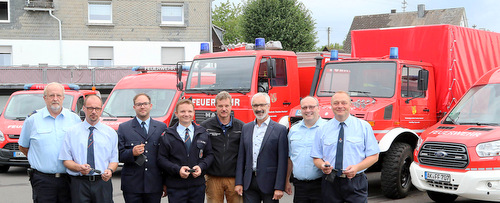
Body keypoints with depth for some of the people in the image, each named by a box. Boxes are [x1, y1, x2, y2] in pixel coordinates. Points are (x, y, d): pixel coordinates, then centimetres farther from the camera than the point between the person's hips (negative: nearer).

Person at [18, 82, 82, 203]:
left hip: (68, 179, 2)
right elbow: (22, 147, 13)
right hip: (42, 180, -1)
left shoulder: (74, 119, 7)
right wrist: (38, 159, 5)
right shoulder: (32, 120, 3)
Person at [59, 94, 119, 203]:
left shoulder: (111, 133, 8)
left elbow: (114, 160, 6)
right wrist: (79, 167, -16)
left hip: (103, 182, 1)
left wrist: (110, 170, -15)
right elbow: (66, 160, 3)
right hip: (79, 183, 0)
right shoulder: (72, 132, 6)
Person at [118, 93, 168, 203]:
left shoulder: (162, 127, 9)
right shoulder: (123, 128, 5)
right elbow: (118, 155, 1)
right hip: (132, 186, -1)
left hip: (155, 185, 1)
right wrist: (132, 153, -19)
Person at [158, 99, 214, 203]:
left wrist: (201, 167, -9)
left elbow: (209, 155, 10)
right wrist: (177, 169, -16)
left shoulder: (202, 133, 8)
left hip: (198, 186, 2)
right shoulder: (167, 136, 1)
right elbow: (161, 159, -2)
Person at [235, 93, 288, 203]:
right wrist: (238, 182, 5)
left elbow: (282, 161, -7)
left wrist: (279, 188, -12)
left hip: (269, 183, -4)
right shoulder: (246, 128, 11)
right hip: (249, 184, 4)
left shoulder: (280, 130, -3)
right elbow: (241, 157, 11)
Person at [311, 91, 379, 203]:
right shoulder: (322, 130, 8)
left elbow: (374, 156, 2)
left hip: (356, 184, -1)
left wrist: (357, 168, -15)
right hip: (330, 184, 2)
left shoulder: (364, 126, 4)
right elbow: (316, 158, 10)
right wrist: (323, 165, -12)